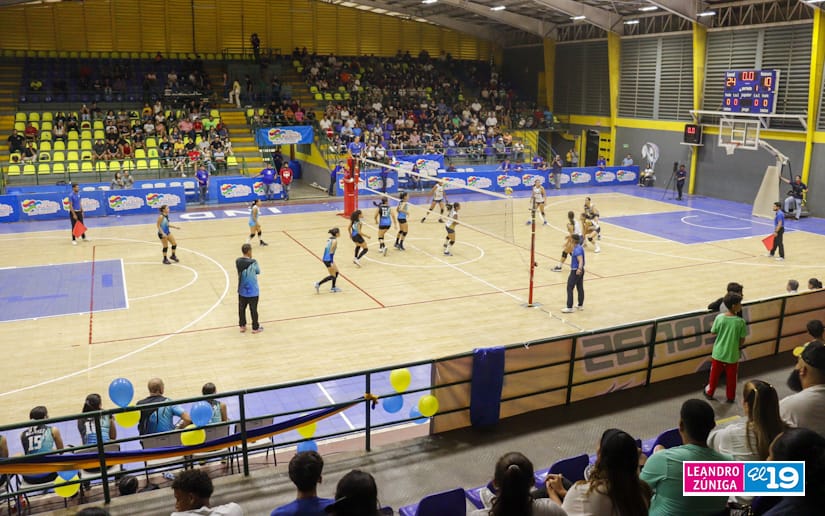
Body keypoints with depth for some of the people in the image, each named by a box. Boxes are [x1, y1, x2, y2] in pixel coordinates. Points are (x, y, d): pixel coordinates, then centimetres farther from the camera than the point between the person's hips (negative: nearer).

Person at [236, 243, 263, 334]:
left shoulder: (238, 262, -9)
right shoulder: (253, 262, -22)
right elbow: (258, 271, -5)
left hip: (242, 291, 4)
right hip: (252, 291, -4)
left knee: (241, 308, 19)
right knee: (253, 309, 10)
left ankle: (242, 326, 31)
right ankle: (255, 328, 23)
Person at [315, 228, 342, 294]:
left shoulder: (330, 239, 8)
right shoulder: (334, 241, -17)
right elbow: (331, 252, -20)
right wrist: (332, 262, -20)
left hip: (325, 258, 9)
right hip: (329, 260, -9)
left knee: (336, 272, 19)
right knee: (332, 276, 2)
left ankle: (333, 288, 24)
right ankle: (318, 284, -2)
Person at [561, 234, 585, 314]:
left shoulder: (577, 250, -22)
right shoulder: (578, 247, 9)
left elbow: (581, 260, -33)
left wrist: (579, 269, -47)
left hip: (576, 271, -10)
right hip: (579, 270, 10)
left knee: (569, 288, -6)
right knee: (580, 288, 15)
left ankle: (569, 307, -6)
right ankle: (580, 305, 24)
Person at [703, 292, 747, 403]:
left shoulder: (719, 318, -16)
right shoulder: (741, 322, -20)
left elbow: (713, 332, -2)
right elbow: (742, 340, -10)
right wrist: (738, 346, 10)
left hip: (718, 353, 2)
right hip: (732, 355, -2)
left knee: (714, 375, 20)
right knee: (731, 377, 18)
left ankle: (709, 393, 37)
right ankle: (730, 397, 33)